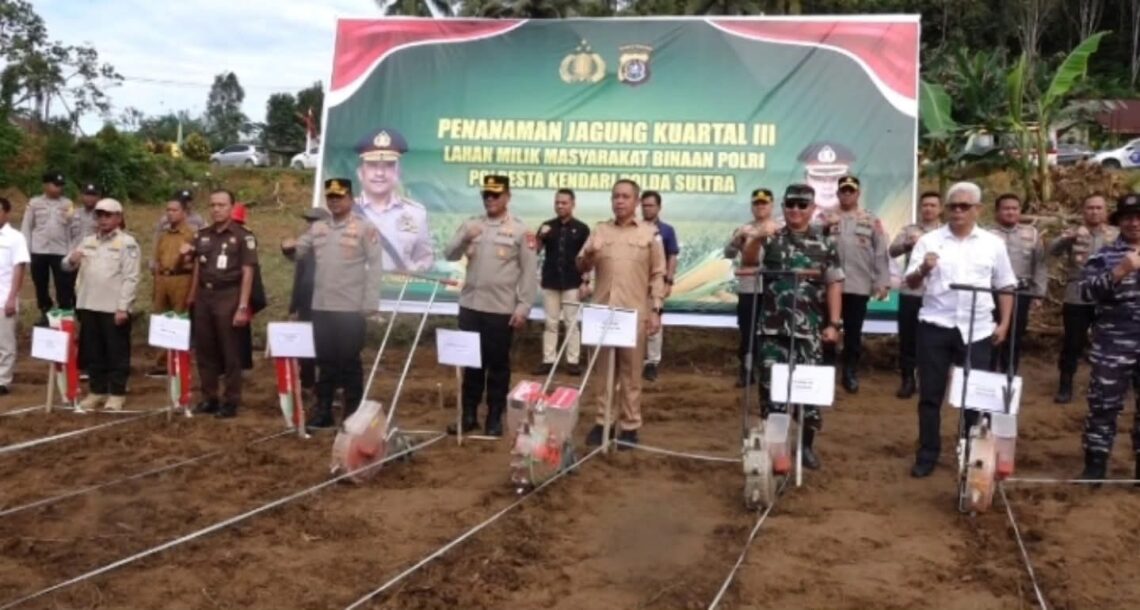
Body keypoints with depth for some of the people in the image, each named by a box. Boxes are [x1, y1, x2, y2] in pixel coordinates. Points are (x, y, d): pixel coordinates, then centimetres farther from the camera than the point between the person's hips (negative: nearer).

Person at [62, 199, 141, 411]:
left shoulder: (127, 242, -4)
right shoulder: (88, 241, 14)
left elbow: (131, 278, -10)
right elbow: (66, 266, 15)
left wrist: (123, 307, -16)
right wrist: (71, 260, -10)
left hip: (114, 308, -6)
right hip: (88, 306, 6)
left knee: (117, 353, 1)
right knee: (92, 352, 12)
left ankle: (117, 393, 9)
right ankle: (97, 390, 22)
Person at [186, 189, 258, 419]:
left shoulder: (243, 237, -5)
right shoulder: (202, 236, 11)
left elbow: (247, 274, -9)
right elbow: (197, 269, 18)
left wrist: (242, 307, -15)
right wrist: (192, 297, 12)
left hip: (228, 297, -5)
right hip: (204, 297, 6)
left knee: (230, 353, 1)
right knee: (205, 351, 10)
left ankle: (231, 401, 8)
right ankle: (209, 398, 20)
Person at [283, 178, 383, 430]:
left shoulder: (365, 228, -4)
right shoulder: (318, 228, 12)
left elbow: (374, 265, -7)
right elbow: (300, 251, 16)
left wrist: (370, 303, -13)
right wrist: (289, 248, -9)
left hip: (350, 308, -5)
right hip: (321, 307, 5)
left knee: (349, 362, 3)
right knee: (325, 361, 12)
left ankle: (352, 414, 12)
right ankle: (323, 411, 21)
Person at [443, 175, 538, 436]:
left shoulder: (520, 230, -3)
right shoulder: (470, 224, 8)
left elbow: (530, 271, -4)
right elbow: (449, 255, 3)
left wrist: (523, 307, -9)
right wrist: (465, 239, -17)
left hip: (501, 309, -3)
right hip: (470, 306, 3)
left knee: (498, 363, 5)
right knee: (471, 362, 10)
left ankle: (495, 417, 16)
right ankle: (469, 414, 20)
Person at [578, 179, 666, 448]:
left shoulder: (650, 232, 2)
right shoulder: (600, 230, 8)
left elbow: (657, 275, 1)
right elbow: (582, 267, 6)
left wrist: (655, 310, -5)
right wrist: (587, 257, -17)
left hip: (634, 314, -2)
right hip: (602, 312, 3)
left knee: (630, 372, 5)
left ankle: (630, 426, 12)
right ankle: (601, 422, 18)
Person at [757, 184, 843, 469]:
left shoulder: (825, 244, 6)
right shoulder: (771, 239, 5)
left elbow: (834, 285, 6)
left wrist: (833, 323, 0)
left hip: (809, 329, 0)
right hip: (773, 328, 0)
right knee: (771, 384, 3)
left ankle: (808, 444, 19)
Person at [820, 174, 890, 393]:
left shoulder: (871, 220, 7)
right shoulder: (826, 218, 6)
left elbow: (881, 253, 3)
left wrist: (883, 282, -3)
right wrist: (824, 226, -24)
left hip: (859, 286, 0)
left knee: (853, 332, 6)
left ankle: (851, 374, 16)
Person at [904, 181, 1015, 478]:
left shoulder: (993, 244, 6)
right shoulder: (929, 240, 2)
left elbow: (1005, 287, 11)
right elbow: (910, 283, -2)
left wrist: (1004, 323, 5)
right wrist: (922, 270, -23)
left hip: (976, 329, 1)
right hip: (935, 326, -1)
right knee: (930, 394, 5)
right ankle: (927, 455, 15)